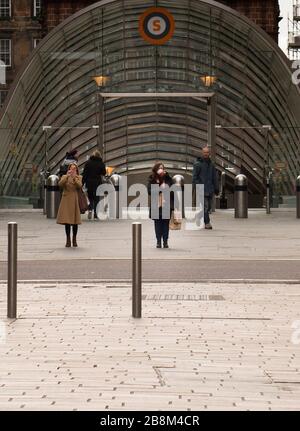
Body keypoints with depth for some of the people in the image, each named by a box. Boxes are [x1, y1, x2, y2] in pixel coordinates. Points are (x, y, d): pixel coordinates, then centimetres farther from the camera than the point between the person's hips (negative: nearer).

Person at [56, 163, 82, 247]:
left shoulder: (79, 177, 7)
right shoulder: (64, 177, 7)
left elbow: (79, 185, -12)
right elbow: (60, 184, -11)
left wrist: (74, 177, -19)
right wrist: (67, 176, -18)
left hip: (75, 200, 0)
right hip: (66, 200, 0)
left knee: (75, 221, 1)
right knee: (66, 221, -1)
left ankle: (74, 239, 13)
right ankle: (68, 240, 7)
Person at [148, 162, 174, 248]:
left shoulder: (168, 179, 4)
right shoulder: (152, 180, 1)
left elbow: (173, 190, 6)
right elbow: (150, 191, -6)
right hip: (156, 205, -1)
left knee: (166, 223, 4)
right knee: (158, 224, 5)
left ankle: (165, 241, 10)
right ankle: (158, 241, 11)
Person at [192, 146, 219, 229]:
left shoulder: (211, 164, 16)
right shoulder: (198, 164, -2)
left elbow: (214, 178, 20)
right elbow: (195, 177, -5)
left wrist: (216, 188, 16)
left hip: (210, 190, 6)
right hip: (202, 189, -6)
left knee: (208, 207, 7)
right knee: (205, 206, -13)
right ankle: (207, 223, -15)